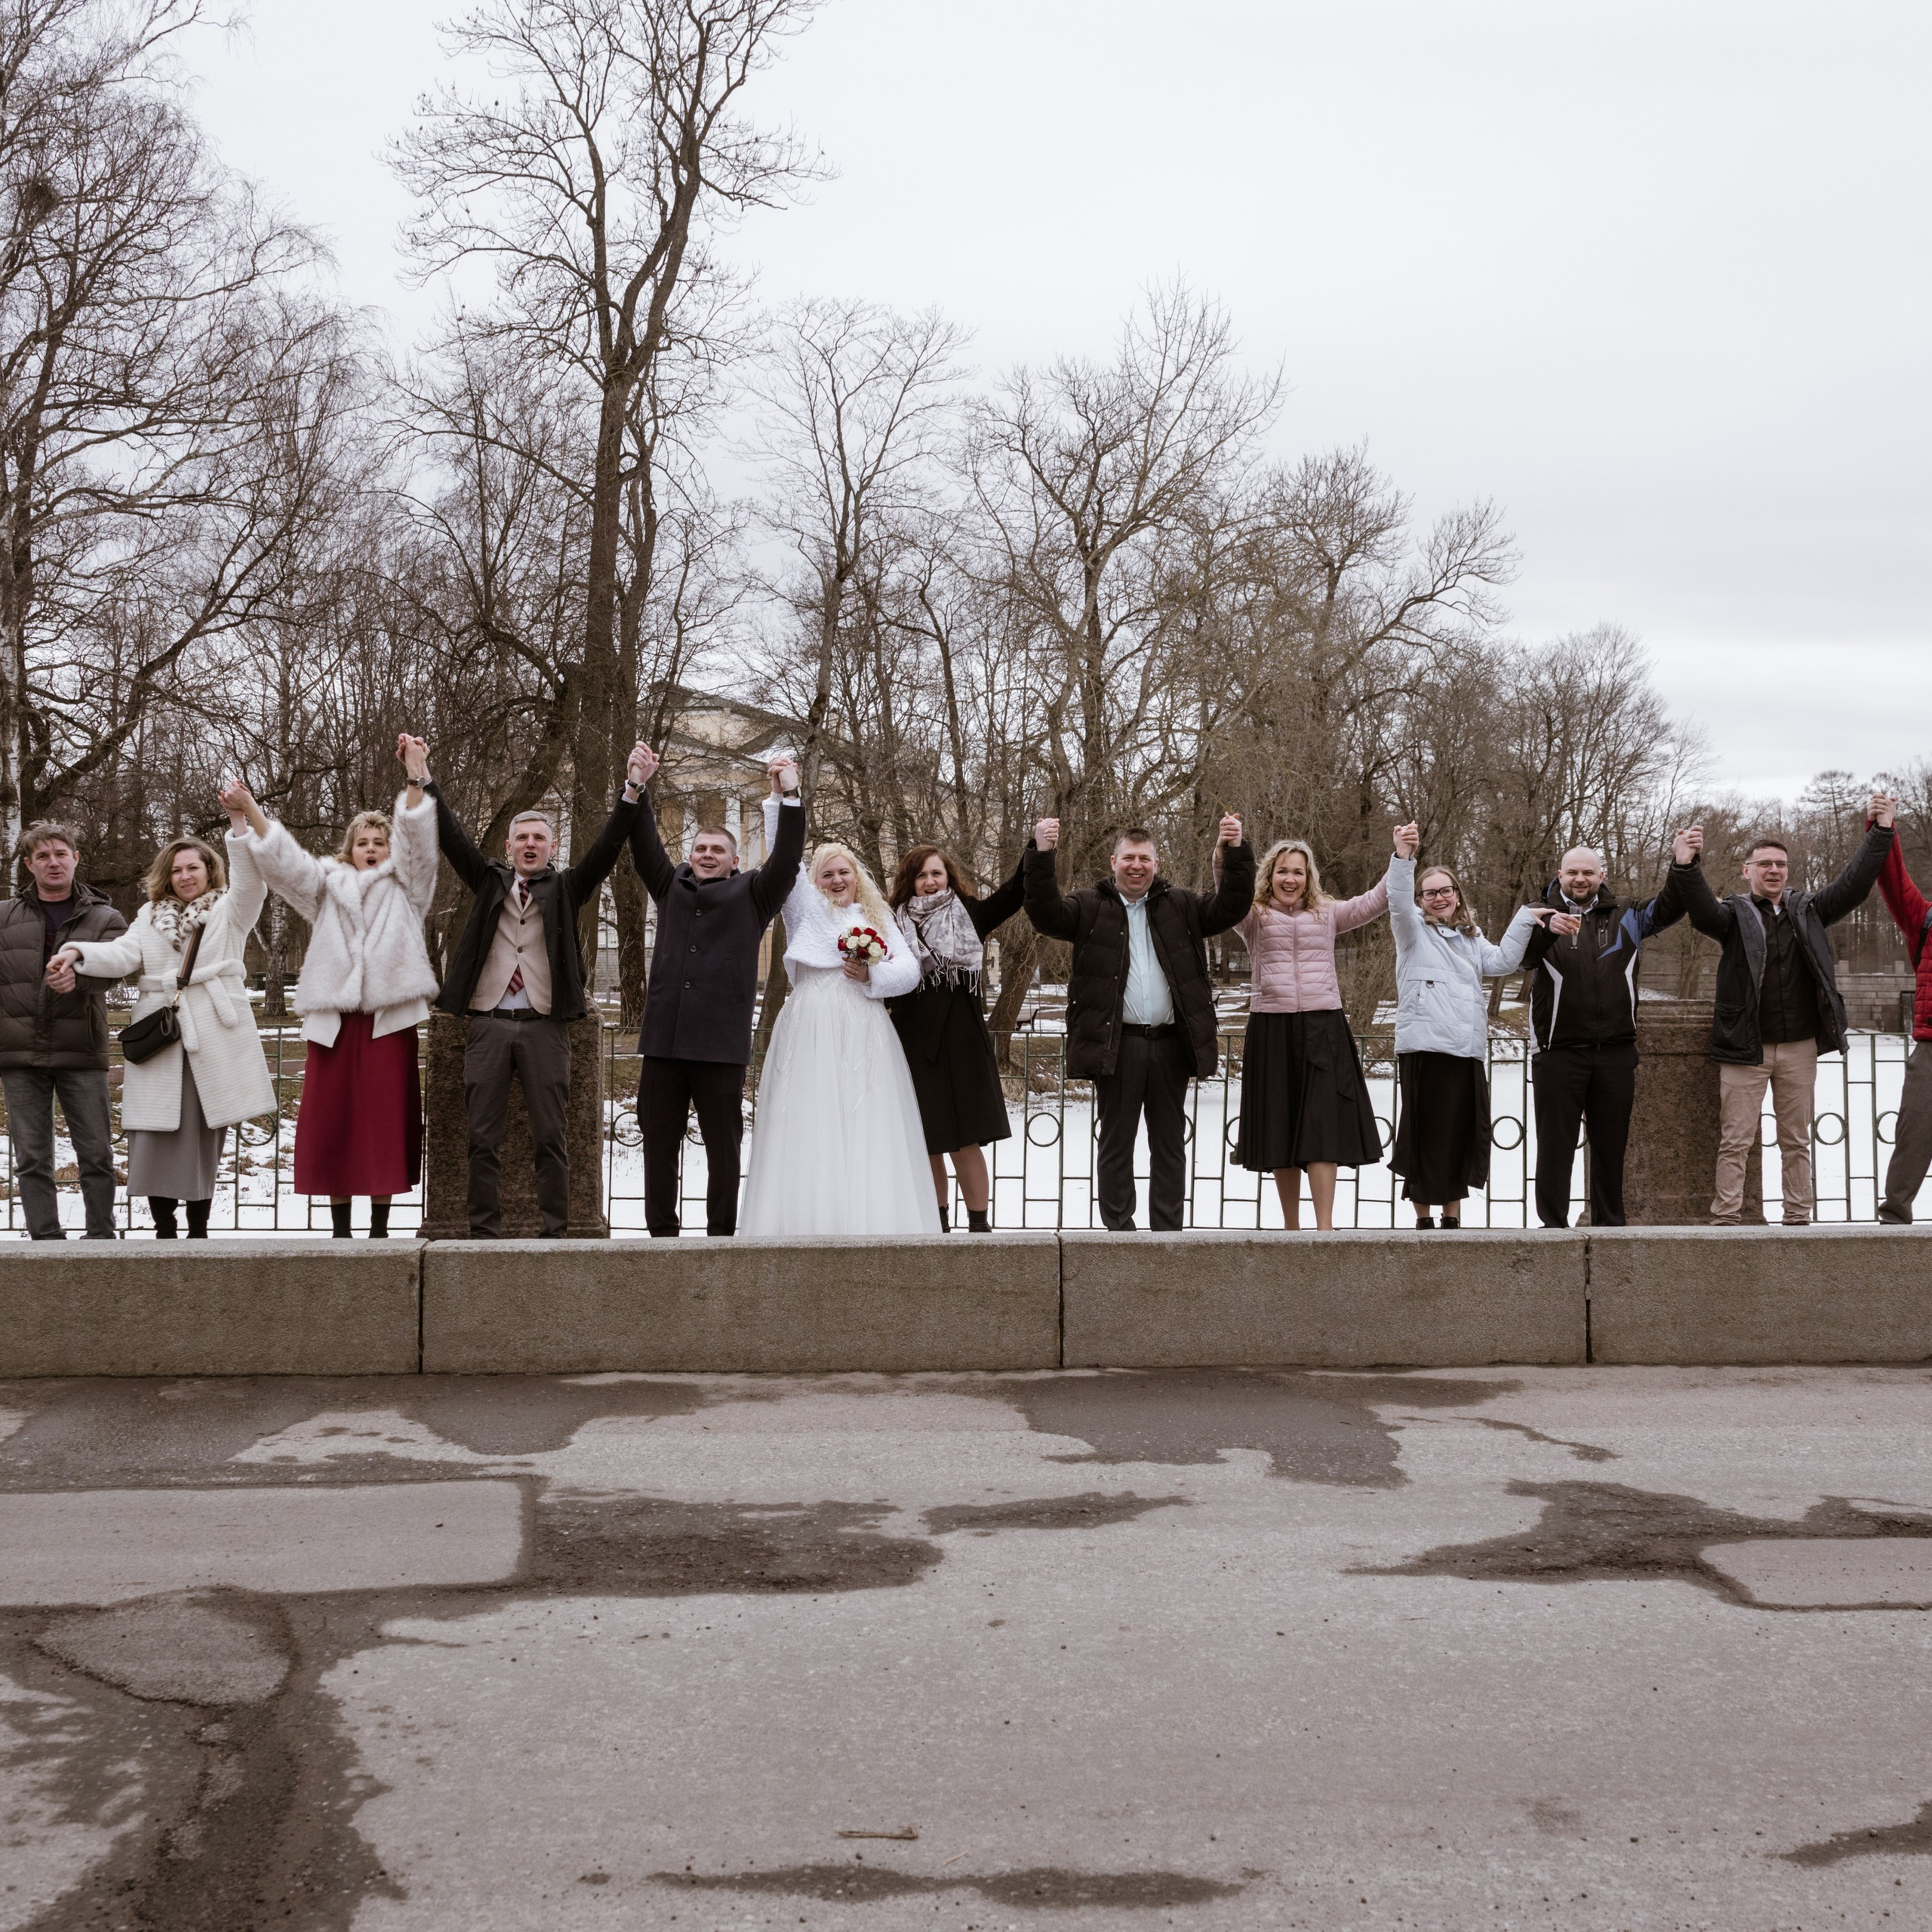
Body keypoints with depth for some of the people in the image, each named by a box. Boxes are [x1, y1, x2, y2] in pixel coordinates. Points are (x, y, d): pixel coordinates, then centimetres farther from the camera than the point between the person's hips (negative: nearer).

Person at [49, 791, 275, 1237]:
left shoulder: (228, 910, 12)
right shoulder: (151, 915, 19)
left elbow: (251, 878, -8)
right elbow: (124, 953, 2)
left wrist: (238, 818, -21)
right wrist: (76, 954, -18)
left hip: (214, 1038, -2)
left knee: (204, 1136, 0)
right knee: (156, 1133, -4)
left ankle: (198, 1230, 9)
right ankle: (164, 1230, 4)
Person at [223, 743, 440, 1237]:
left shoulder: (404, 889, 14)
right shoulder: (328, 887, 20)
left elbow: (417, 839, -1)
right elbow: (282, 859, 8)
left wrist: (415, 776, -16)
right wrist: (250, 810, -7)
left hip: (389, 1019, -2)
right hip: (333, 1020, 2)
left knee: (387, 1119, -4)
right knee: (331, 1119, 0)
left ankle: (379, 1226, 2)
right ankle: (339, 1228, 7)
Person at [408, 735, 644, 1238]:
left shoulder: (566, 888, 11)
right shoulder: (489, 881, 15)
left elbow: (607, 846, 0)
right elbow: (451, 838, 6)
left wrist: (632, 790, -13)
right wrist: (423, 779, -5)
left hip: (544, 1026, -1)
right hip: (488, 1023, 2)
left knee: (550, 1137, 0)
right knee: (482, 1137, 2)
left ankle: (555, 1234, 3)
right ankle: (484, 1232, 7)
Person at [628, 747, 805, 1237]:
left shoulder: (752, 894, 11)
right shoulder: (671, 887, 20)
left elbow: (786, 860, -2)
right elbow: (645, 846, 9)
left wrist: (789, 800, -15)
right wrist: (638, 788, -4)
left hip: (721, 1040, -3)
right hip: (664, 1036, 3)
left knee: (723, 1145, 2)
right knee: (658, 1141, 4)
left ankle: (721, 1234, 6)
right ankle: (662, 1233, 11)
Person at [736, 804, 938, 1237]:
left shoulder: (878, 919, 22)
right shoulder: (807, 908, 14)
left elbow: (910, 969, 11)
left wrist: (873, 976, -7)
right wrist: (782, 796, -6)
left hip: (865, 1036, 2)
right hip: (812, 1033, -2)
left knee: (867, 1132, -3)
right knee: (811, 1130, -7)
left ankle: (871, 1223, -3)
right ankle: (810, 1222, -7)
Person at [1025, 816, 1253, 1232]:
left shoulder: (1181, 905, 13)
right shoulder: (1089, 906, 5)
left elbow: (1231, 907, 4)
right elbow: (1045, 915, -9)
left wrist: (1236, 852, -9)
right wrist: (1042, 854, -22)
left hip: (1170, 1043, 3)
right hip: (1116, 1045, -2)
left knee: (1170, 1145, 9)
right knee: (1116, 1144, 4)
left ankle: (1168, 1231, 16)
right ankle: (1118, 1229, 11)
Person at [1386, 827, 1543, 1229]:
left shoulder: (1471, 939, 24)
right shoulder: (1414, 930, 8)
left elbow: (1502, 962, 9)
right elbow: (1398, 902, -12)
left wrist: (1524, 921, 0)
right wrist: (1403, 857, -28)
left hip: (1467, 1050, 5)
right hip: (1425, 1046, -5)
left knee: (1463, 1134, 6)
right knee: (1425, 1135, -4)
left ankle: (1452, 1216, 16)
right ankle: (1423, 1218, 2)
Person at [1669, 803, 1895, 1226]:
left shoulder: (1807, 910, 11)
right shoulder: (1735, 914, 0)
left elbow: (1853, 886, 6)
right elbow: (1703, 910, -19)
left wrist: (1880, 834, -2)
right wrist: (1685, 867, -38)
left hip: (1799, 1048, 3)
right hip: (1746, 1049, -3)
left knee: (1797, 1141, 9)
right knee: (1735, 1142, -2)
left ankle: (1798, 1219, 15)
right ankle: (1725, 1220, -1)